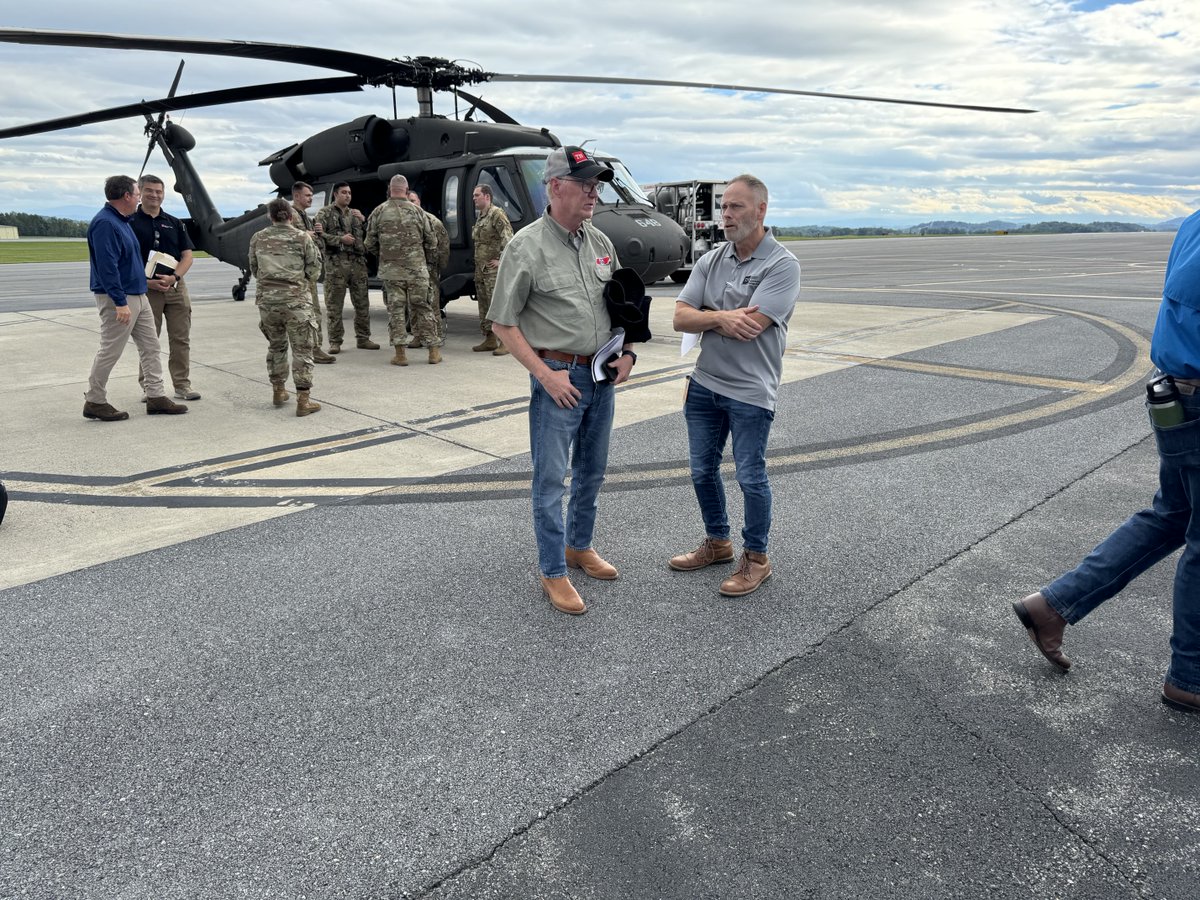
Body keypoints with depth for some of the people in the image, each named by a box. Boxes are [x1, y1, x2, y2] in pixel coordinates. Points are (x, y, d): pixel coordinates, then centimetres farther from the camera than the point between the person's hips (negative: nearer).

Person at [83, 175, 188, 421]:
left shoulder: (121, 221, 13)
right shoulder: (105, 223, -19)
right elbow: (107, 267, -24)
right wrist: (120, 303, -27)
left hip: (138, 296, 10)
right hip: (119, 299, -10)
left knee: (150, 347, 10)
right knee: (110, 351, -1)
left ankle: (155, 397, 15)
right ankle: (94, 402, 10)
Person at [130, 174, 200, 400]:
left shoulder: (174, 223, 10)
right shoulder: (131, 223, 0)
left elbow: (187, 255, 6)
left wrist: (174, 277, -12)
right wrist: (147, 281, -16)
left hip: (176, 287, 3)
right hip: (146, 289, -3)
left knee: (181, 339, 4)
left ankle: (182, 385, 11)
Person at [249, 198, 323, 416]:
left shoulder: (258, 239, 5)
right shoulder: (302, 238, -3)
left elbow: (254, 270, 13)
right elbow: (314, 269, 2)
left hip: (266, 298, 3)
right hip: (295, 299, -3)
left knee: (276, 345, 20)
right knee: (302, 349, 0)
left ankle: (278, 391, 29)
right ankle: (303, 400, -5)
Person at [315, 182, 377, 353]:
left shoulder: (355, 214, 20)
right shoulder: (325, 213, 5)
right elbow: (319, 235, -7)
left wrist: (364, 220, 0)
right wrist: (340, 239, -14)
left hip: (358, 262, 5)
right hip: (335, 263, -4)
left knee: (362, 302, 6)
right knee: (334, 304, -2)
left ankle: (363, 338, 16)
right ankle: (335, 342, 4)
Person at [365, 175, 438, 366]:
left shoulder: (379, 212, 0)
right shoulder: (417, 212, 2)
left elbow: (370, 244, 3)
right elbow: (431, 242, 6)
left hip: (390, 270, 0)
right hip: (417, 269, 1)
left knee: (396, 309, 4)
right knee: (422, 308, 8)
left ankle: (400, 353, 1)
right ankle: (433, 351, 9)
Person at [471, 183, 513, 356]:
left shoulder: (497, 214, -11)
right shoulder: (480, 216, 18)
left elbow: (508, 239, -20)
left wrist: (502, 261, -19)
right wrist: (478, 263, 20)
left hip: (493, 269, -10)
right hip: (480, 268, 10)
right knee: (484, 305, 12)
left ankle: (505, 342, -9)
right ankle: (489, 339, 20)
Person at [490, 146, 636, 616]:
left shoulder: (600, 242, 6)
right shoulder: (527, 247, -13)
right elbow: (503, 323, -11)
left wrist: (626, 352, 5)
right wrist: (545, 375, -15)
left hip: (602, 375, 7)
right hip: (558, 377, -6)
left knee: (591, 470, 17)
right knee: (550, 479, 1)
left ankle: (579, 546, 36)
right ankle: (553, 573, 13)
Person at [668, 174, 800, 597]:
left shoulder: (782, 265, -12)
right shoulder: (710, 261, 7)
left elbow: (748, 326, -23)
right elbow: (680, 318, -1)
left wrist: (707, 317, -7)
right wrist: (722, 317, -18)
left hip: (750, 391, -6)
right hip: (704, 383, 6)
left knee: (750, 477, 2)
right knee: (702, 470, 15)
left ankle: (756, 558, 20)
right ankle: (717, 542, 35)